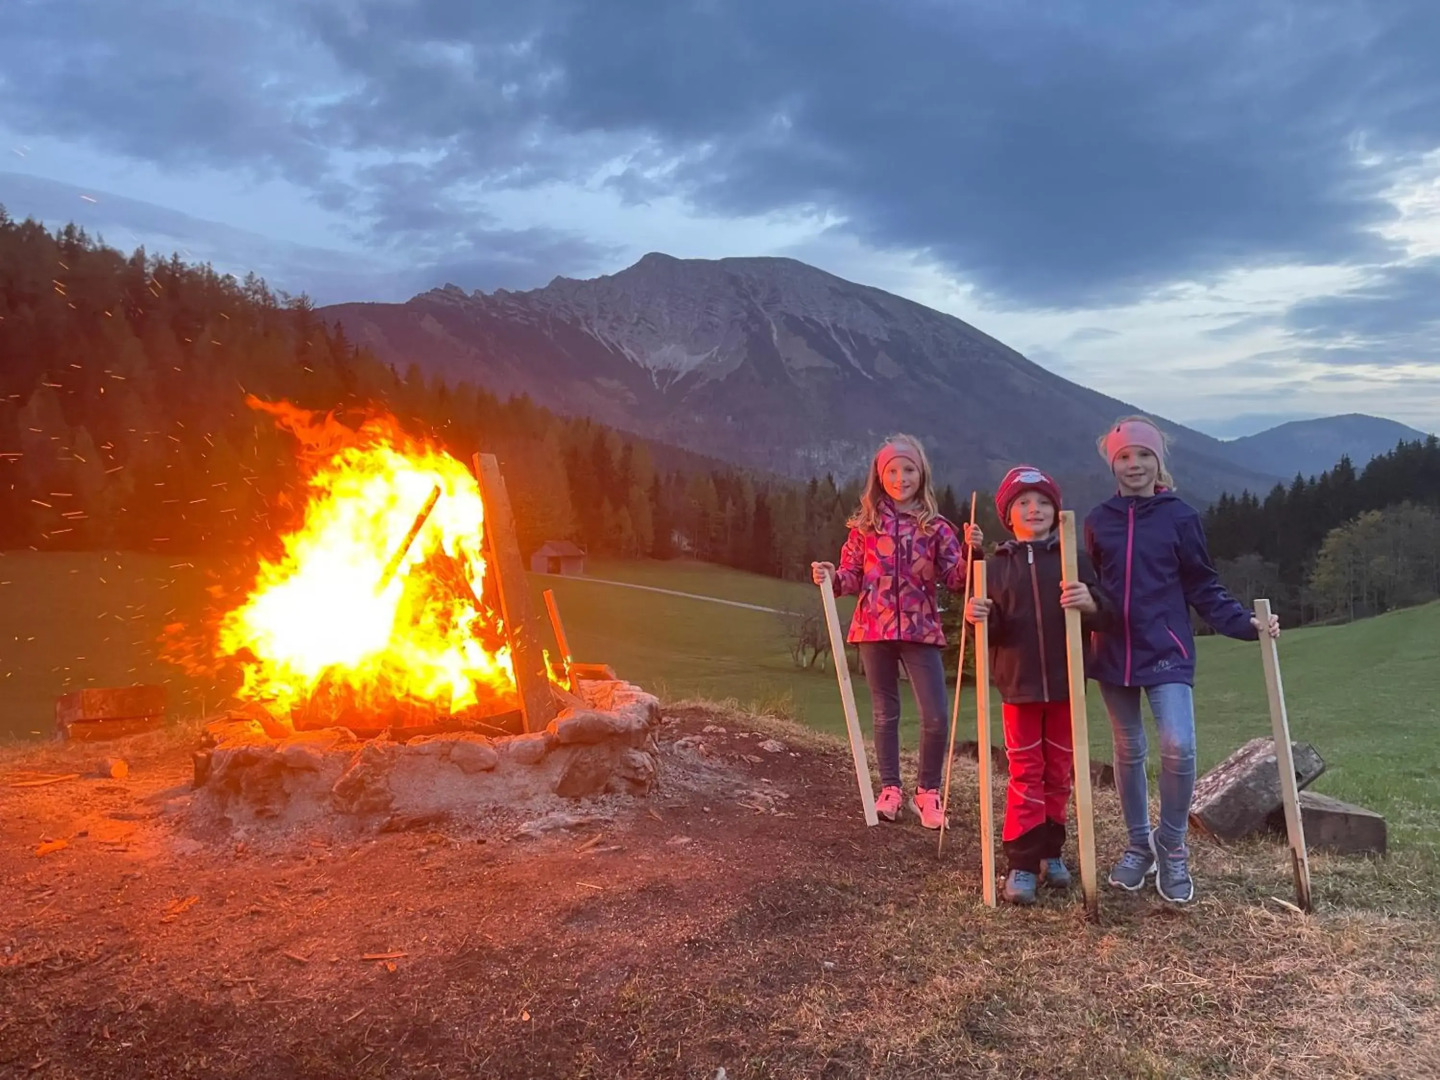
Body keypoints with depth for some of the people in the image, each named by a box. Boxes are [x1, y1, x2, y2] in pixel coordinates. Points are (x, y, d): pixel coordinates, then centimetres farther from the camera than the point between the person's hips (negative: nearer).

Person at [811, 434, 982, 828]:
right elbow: (853, 577, 7)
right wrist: (831, 576, -13)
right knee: (885, 714, 10)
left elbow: (956, 580, -1)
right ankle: (890, 789, 23)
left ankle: (927, 792, 13)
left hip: (920, 631, 0)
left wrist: (971, 552, -18)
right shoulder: (866, 524, 4)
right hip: (875, 630, 1)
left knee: (936, 717, -5)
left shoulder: (935, 527, 3)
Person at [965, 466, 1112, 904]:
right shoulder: (996, 565, 2)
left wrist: (1089, 602, -26)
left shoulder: (1074, 559, 1)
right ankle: (1022, 862, 5)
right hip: (1018, 684, -1)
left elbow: (1103, 615, -4)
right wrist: (980, 616, -19)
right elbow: (992, 631, 3)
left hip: (1065, 683, 1)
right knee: (1025, 773, 2)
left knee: (1059, 771, 11)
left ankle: (1050, 851, 27)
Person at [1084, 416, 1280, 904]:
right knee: (1128, 752, 10)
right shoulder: (1098, 520, 5)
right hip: (1113, 653, 3)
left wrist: (1246, 623, -9)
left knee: (1179, 747, -15)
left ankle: (1172, 848, 7)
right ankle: (1139, 845, 27)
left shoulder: (1180, 516, -2)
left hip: (1166, 652, -2)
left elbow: (1204, 588, 1)